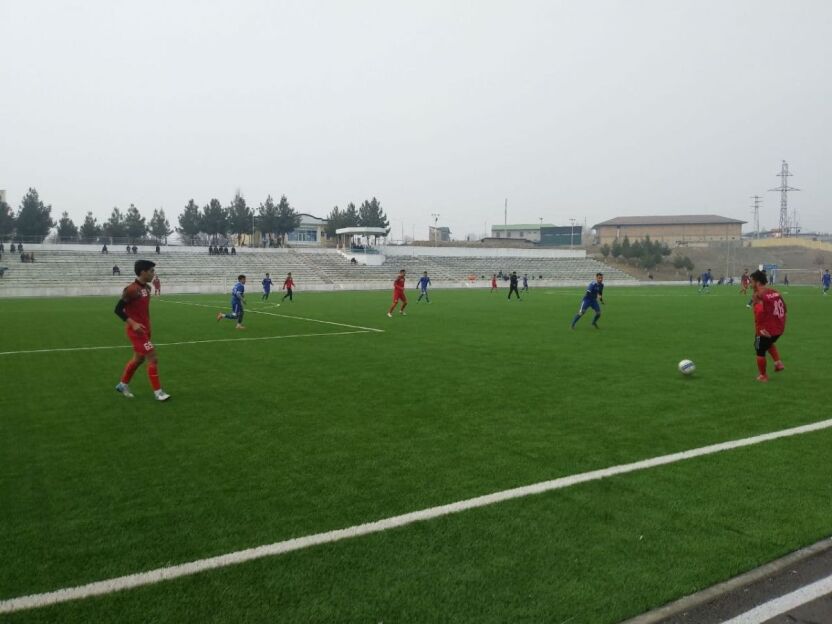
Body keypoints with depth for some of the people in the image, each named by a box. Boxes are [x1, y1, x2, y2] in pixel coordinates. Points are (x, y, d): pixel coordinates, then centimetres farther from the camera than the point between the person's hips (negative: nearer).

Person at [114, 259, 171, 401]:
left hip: (144, 329, 9)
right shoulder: (131, 290, -20)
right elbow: (118, 310, -17)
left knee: (139, 359, 19)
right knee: (152, 358, -9)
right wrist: (133, 324, -24)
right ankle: (157, 391, 0)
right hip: (136, 330, -9)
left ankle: (123, 384, 37)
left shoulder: (147, 288, 6)